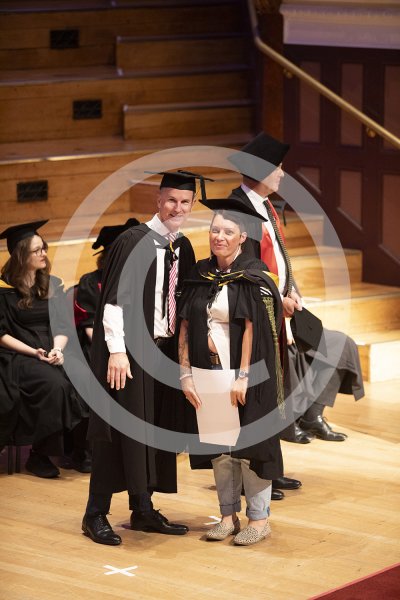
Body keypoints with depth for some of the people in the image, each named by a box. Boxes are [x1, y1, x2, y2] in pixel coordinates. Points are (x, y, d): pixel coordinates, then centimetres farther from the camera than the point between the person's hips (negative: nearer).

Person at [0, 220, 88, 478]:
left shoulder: (53, 285, 14)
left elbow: (62, 325, 10)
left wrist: (57, 349, -11)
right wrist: (34, 352, -16)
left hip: (51, 354, 4)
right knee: (55, 384, -34)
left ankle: (79, 450, -15)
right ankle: (38, 456, -22)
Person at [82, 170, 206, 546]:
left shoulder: (183, 248, 9)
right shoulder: (134, 241, -12)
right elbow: (115, 297, -16)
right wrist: (116, 350, -21)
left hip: (167, 347, 7)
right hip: (130, 349, -7)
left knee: (156, 428, 12)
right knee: (120, 428, -4)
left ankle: (143, 510, 23)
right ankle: (96, 515, 4)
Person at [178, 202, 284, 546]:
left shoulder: (254, 278, -7)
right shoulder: (200, 277, 6)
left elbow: (253, 329, -13)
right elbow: (185, 327, 4)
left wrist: (243, 377, -18)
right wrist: (185, 374, -4)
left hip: (244, 376, -5)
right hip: (207, 375, 5)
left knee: (248, 443, -1)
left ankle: (259, 518, 8)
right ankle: (229, 515, 19)